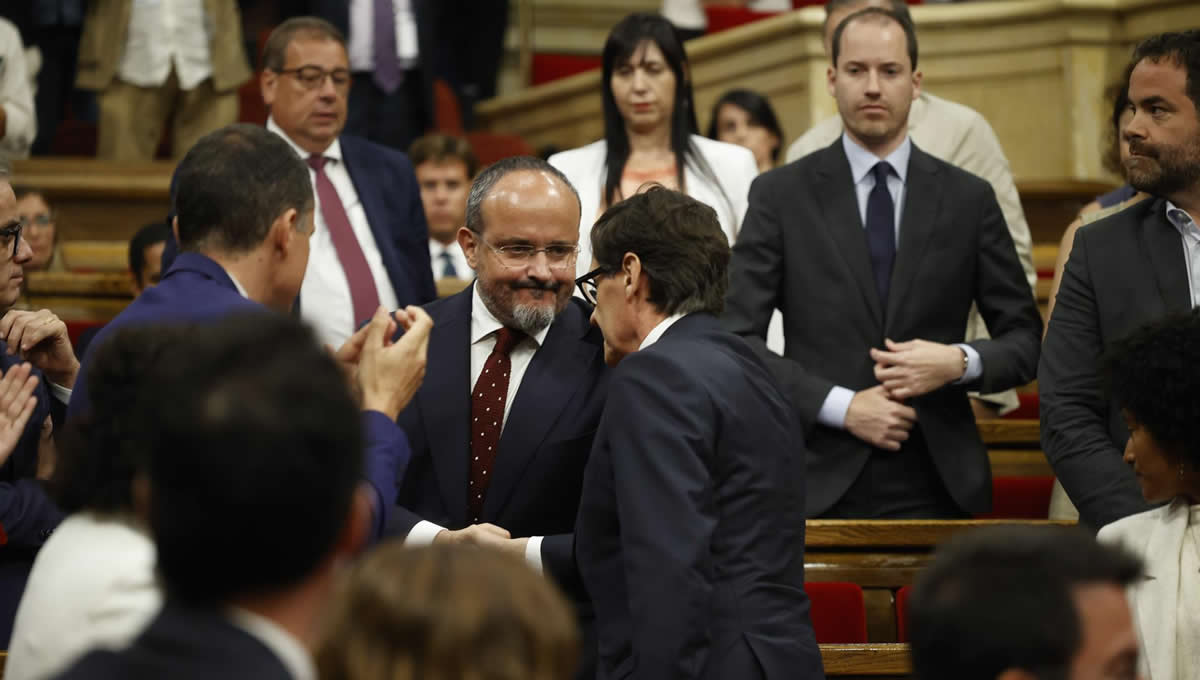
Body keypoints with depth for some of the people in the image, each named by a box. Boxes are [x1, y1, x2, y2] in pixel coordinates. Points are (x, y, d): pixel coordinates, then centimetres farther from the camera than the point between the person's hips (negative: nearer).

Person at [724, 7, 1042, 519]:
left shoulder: (968, 199, 6)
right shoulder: (780, 195, 2)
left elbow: (1025, 341, 9)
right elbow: (738, 340, -3)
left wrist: (961, 362, -11)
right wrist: (841, 406, -12)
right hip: (821, 488, -1)